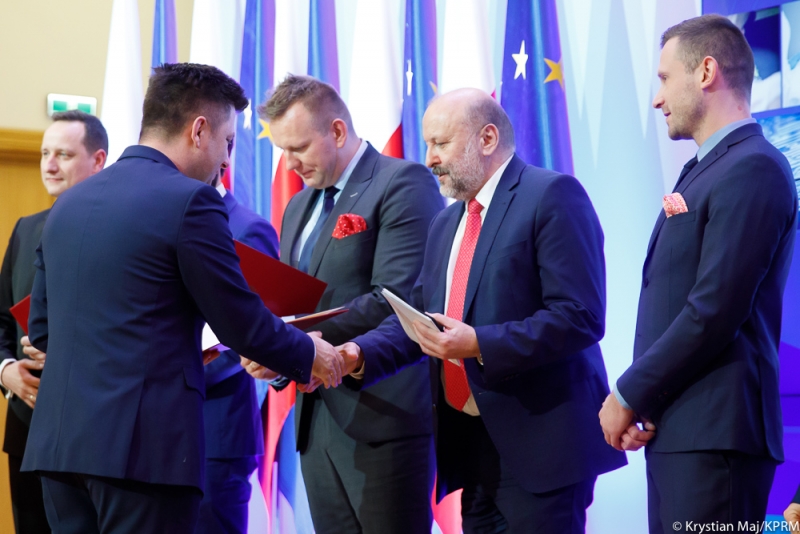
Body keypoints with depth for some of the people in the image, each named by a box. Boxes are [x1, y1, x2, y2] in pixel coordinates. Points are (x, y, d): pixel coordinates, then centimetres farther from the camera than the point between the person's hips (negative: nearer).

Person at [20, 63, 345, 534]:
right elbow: (242, 326, -6)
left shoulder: (69, 203, 13)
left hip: (58, 438, 7)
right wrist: (310, 355, 12)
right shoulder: (190, 200, -9)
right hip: (145, 443, -7)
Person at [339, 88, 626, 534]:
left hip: (538, 440, -8)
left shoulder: (552, 195, -9)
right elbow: (417, 317, 15)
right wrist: (360, 354, -4)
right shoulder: (445, 225, 18)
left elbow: (580, 316, -18)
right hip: (471, 444, 8)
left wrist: (480, 345, -23)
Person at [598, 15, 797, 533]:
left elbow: (714, 312, -19)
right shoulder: (707, 170, 19)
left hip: (714, 434, -9)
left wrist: (630, 397, -10)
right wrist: (639, 400, 4)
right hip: (676, 430, 9)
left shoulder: (753, 169, -12)